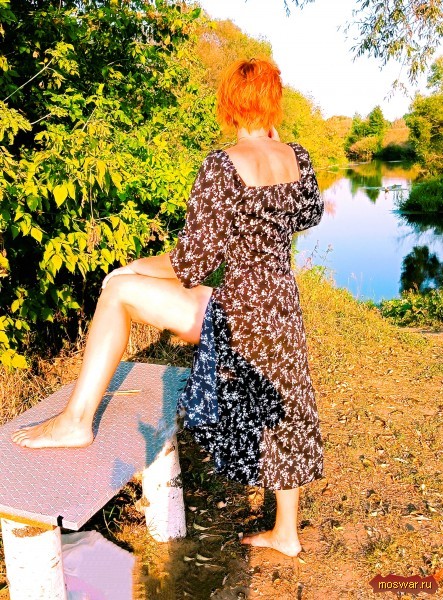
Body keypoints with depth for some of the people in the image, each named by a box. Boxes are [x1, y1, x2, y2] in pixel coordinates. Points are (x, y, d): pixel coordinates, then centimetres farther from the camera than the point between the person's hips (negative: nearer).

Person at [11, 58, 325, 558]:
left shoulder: (221, 166, -16)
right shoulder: (298, 158, 3)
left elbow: (194, 262, -15)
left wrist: (141, 268, 4)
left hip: (241, 313, -8)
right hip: (284, 306, 8)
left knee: (118, 289, -4)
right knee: (279, 409, 22)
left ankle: (77, 419, 1)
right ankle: (285, 533, 40)